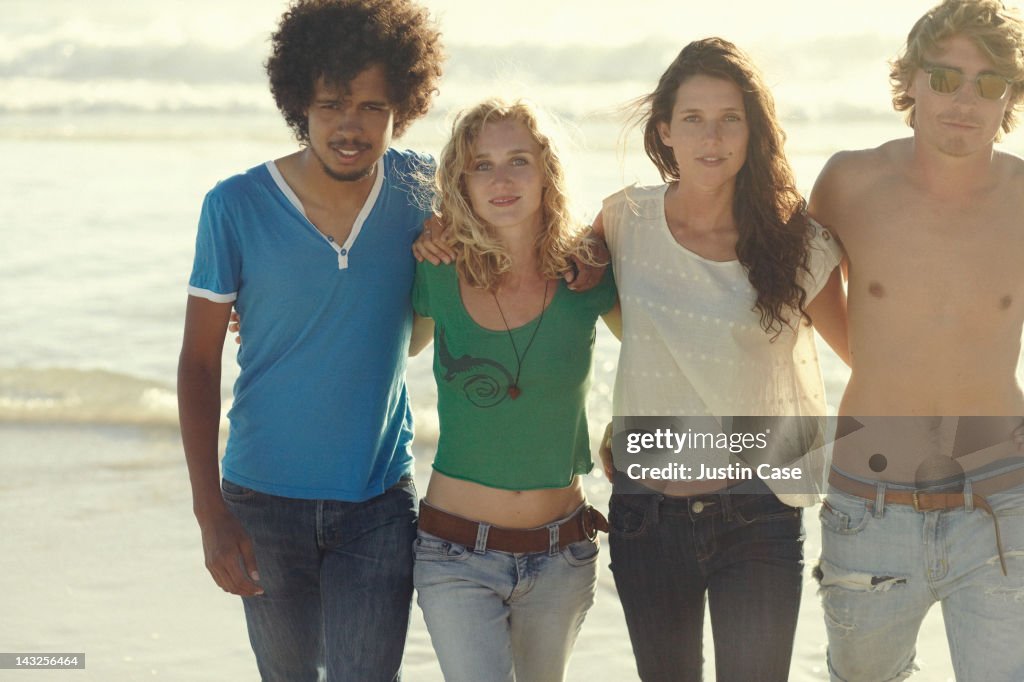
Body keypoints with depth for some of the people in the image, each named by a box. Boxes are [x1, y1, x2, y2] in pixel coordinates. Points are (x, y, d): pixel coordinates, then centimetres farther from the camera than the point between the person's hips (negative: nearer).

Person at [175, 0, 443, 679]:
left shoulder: (421, 189, -8)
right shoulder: (236, 206, -12)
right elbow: (199, 362, -6)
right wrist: (211, 513, -12)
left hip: (380, 502, 0)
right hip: (266, 501, 0)